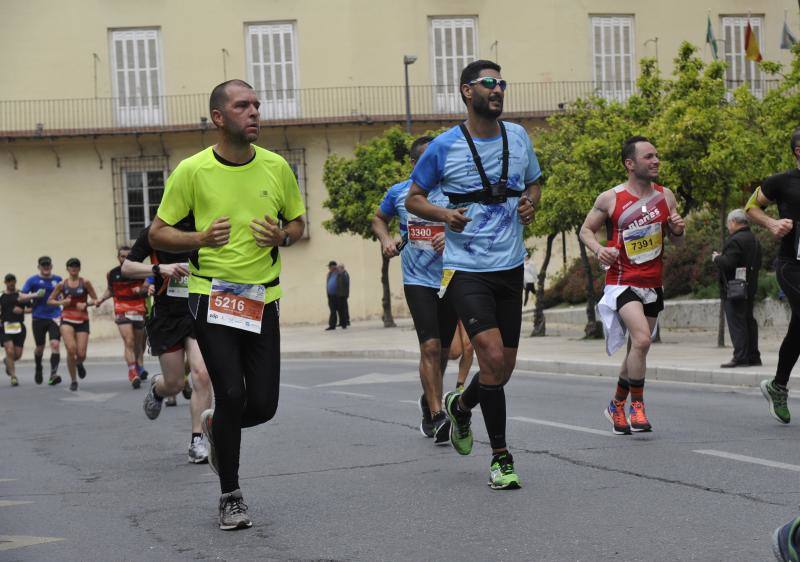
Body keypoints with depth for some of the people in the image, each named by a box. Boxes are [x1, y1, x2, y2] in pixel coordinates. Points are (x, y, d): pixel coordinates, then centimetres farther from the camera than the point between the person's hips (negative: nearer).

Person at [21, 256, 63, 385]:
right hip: (38, 318, 0)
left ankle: (53, 374, -24)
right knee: (39, 347, 10)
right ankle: (38, 369, 39)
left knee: (55, 344, -18)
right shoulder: (33, 280, 1)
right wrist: (35, 295, -18)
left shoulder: (58, 280, 7)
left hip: (54, 317, 0)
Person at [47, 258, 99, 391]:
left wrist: (85, 304, -14)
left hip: (82, 321, 0)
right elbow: (50, 300, 11)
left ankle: (79, 364, 35)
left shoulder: (85, 283, 2)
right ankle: (73, 380, -3)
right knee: (71, 349, -19)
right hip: (67, 320, 0)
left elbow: (95, 300, 4)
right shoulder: (62, 284, 5)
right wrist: (61, 302, -7)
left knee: (81, 354, -6)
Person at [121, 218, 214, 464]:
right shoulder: (154, 233, -5)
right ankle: (156, 389, 42)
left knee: (201, 374, -17)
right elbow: (126, 267, -4)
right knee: (175, 383, 3)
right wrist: (160, 268, -19)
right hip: (166, 316, 0)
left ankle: (197, 441, -8)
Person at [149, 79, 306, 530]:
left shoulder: (276, 167, 3)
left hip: (263, 298, 3)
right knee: (231, 394, -12)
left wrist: (282, 236, -7)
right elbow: (158, 233, 0)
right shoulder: (192, 170, -6)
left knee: (263, 405, 0)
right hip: (211, 296, -3)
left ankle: (216, 427, 36)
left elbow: (297, 222, 17)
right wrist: (200, 239, -19)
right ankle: (231, 497, 7)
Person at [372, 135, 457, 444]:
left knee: (443, 351, 13)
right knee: (430, 346, -17)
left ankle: (428, 401, 39)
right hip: (418, 280, -2)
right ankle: (438, 416, -17)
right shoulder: (398, 193, 4)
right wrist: (386, 239, 1)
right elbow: (379, 219, 21)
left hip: (451, 279, 2)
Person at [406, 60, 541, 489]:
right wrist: (443, 214, -16)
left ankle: (461, 406, 42)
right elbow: (414, 198, 4)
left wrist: (530, 204, -1)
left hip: (510, 266, 5)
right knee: (493, 357, -17)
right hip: (466, 268, -5)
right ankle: (500, 457, -5)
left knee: (504, 368, 9)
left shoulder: (518, 137, 6)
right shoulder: (444, 147, -6)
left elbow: (533, 183, 22)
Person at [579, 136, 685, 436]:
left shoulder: (665, 196, 5)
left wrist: (678, 229, -8)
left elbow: (676, 239, 15)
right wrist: (599, 249, -16)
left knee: (637, 348, 13)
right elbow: (586, 229, 4)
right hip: (622, 283, -5)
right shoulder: (610, 199, -7)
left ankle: (616, 405, 32)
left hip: (653, 285, 5)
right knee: (642, 340, -25)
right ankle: (637, 406, -12)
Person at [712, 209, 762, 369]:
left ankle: (740, 357, -12)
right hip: (750, 288, 10)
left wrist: (716, 258, -4)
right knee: (749, 321, 13)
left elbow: (728, 263, -24)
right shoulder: (754, 240, 14)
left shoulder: (735, 240, -16)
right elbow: (758, 264, 20)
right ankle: (753, 356, 17)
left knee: (736, 323, -9)